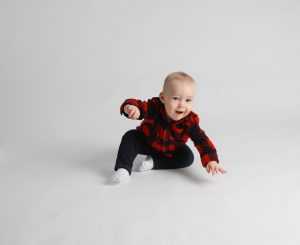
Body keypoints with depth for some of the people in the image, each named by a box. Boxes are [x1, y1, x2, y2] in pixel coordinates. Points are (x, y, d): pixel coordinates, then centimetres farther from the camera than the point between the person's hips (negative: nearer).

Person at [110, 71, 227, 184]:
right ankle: (123, 169, -25)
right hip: (146, 142, -1)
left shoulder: (190, 121, -32)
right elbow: (140, 106, -45)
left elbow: (202, 140, -34)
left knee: (188, 158, -19)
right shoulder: (154, 107, -35)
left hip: (171, 151, 1)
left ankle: (154, 163, -17)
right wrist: (131, 107, -71)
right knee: (130, 137, -23)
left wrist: (211, 160, -48)